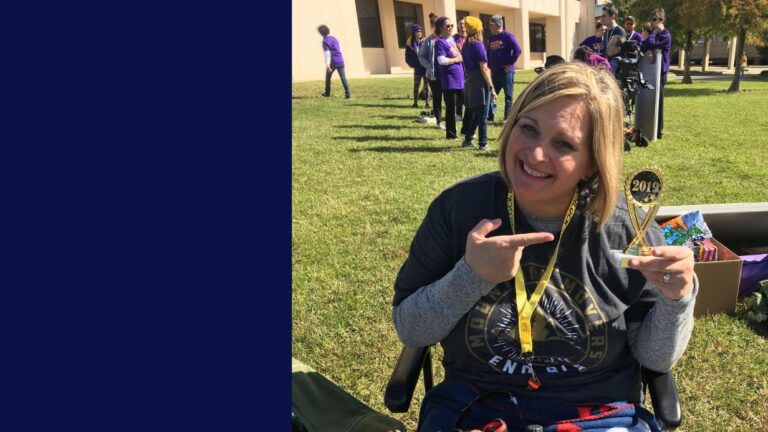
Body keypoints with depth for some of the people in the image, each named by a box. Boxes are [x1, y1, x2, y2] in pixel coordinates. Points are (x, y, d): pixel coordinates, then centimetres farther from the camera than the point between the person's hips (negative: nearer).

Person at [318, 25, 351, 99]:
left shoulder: (325, 41, -7)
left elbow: (327, 53, -15)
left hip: (333, 62, -5)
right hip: (340, 60, 5)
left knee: (328, 77, 15)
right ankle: (348, 94, -12)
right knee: (343, 78, -2)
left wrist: (327, 65, -19)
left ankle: (327, 93, 23)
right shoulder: (334, 38, 16)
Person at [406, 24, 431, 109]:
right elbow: (408, 57, 3)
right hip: (417, 68, 0)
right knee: (416, 85, 5)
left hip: (426, 67, 0)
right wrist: (413, 64, -6)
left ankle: (427, 103, 8)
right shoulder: (410, 43, 1)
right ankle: (415, 103, 13)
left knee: (426, 86, 3)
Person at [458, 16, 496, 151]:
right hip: (480, 82, -7)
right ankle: (483, 144, 2)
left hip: (470, 81, 7)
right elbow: (484, 69, -14)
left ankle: (468, 140, 21)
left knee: (473, 113, 16)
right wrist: (491, 87, -12)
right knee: (482, 115, -2)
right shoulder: (478, 45, -11)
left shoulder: (466, 45, 12)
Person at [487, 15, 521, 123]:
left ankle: (508, 118, 7)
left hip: (506, 71, -6)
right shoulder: (491, 38, 11)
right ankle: (490, 116, 14)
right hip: (495, 72, 6)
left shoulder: (507, 36, -8)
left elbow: (517, 50, -13)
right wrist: (490, 66, 10)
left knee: (508, 96, 2)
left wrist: (510, 63, -12)